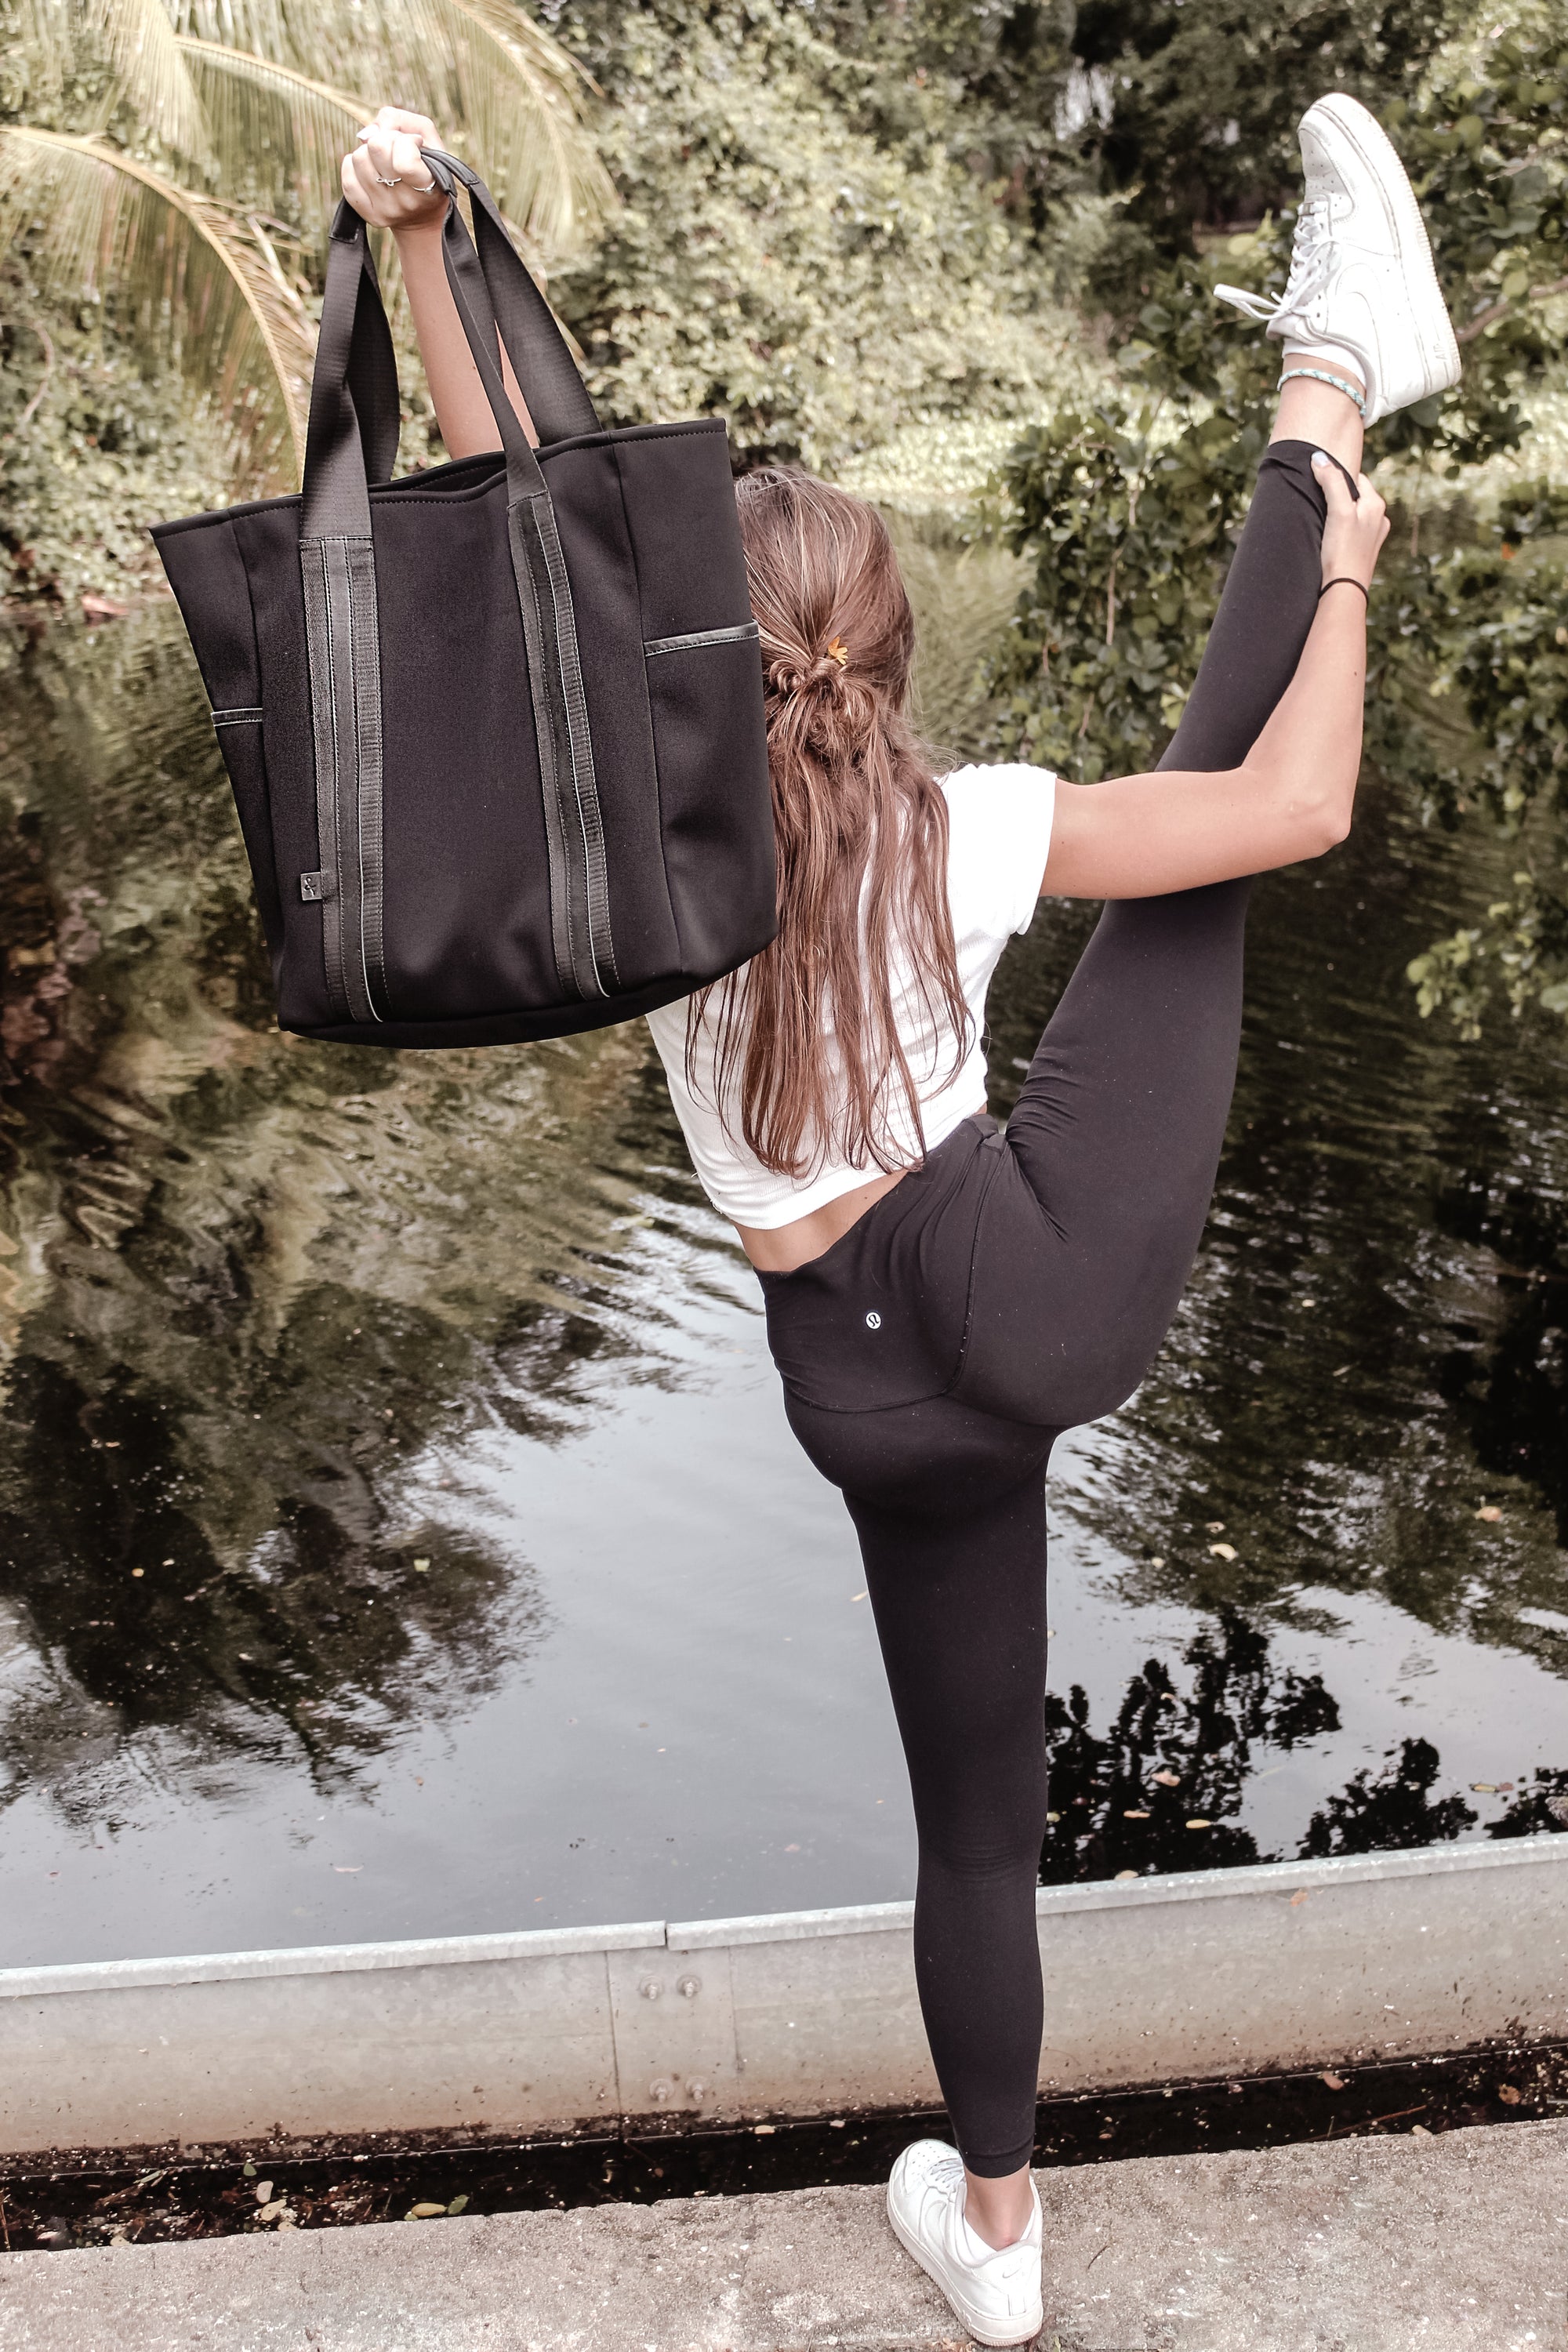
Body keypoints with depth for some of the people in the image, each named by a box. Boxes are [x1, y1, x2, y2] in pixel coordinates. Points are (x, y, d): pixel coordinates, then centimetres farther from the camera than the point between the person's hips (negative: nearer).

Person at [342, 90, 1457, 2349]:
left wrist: (417, 249, -1)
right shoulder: (965, 828, -8)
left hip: (877, 1391, 2)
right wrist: (1346, 579, 12)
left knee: (976, 1811, 21)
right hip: (1048, 1285, -1)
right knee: (1205, 835, 11)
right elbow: (1297, 808, -2)